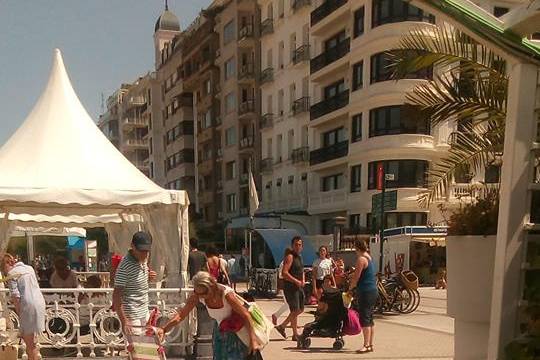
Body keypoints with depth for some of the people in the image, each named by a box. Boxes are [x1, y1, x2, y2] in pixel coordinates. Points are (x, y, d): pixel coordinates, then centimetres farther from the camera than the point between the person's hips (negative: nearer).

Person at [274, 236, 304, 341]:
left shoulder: (299, 256, 15)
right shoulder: (290, 257, -13)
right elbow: (284, 273, -22)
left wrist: (303, 280, 8)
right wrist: (296, 281, -22)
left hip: (299, 287, 10)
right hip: (290, 287, -10)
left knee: (300, 309, 14)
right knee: (295, 310, -7)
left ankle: (282, 326, 23)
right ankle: (295, 334, 3)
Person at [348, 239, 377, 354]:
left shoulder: (361, 259, -13)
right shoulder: (369, 257, 15)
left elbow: (356, 277, -13)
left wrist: (350, 288, 1)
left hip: (365, 292, -10)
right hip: (373, 290, 10)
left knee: (364, 319, -8)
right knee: (369, 319, 14)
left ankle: (366, 345, -9)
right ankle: (370, 344, 19)